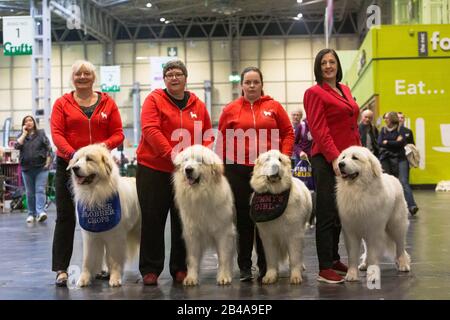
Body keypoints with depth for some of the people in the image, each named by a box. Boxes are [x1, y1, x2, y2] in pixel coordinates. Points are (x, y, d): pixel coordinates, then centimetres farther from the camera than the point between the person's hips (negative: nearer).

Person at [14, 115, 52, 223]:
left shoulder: (41, 133, 5)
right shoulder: (22, 136, 11)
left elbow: (49, 148, 2)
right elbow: (17, 146, -9)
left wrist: (48, 161, -7)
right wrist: (24, 133, -5)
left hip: (41, 167, -3)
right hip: (26, 168, 3)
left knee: (40, 190, -13)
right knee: (30, 192, 8)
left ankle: (40, 212, -21)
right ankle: (31, 213, 14)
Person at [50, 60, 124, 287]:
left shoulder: (107, 103, 7)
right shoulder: (62, 103, 4)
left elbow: (118, 133, 4)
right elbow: (56, 133, -6)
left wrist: (105, 145, -16)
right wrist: (72, 153, -22)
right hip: (68, 164, -1)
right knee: (65, 216, -2)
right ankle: (61, 269, 1)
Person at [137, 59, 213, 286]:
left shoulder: (198, 105, 9)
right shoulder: (154, 99, -2)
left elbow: (208, 136, 12)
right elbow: (150, 130, -14)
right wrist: (172, 154, -22)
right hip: (154, 170, -3)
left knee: (183, 222, 8)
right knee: (152, 220, 2)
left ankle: (181, 268, 19)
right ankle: (150, 269, 10)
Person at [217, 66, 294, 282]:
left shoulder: (274, 106, 5)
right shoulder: (230, 110, 5)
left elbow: (288, 133, 8)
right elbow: (222, 141, 6)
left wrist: (283, 157, -4)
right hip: (238, 171, 0)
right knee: (243, 219, 5)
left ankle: (265, 265, 15)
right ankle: (244, 266, 13)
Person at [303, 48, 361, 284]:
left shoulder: (345, 90, 16)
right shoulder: (315, 92, -4)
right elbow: (318, 129, -13)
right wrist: (334, 157, -20)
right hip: (327, 160, -7)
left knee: (340, 213, 12)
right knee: (327, 214, -5)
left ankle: (334, 259, 23)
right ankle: (325, 268, -2)